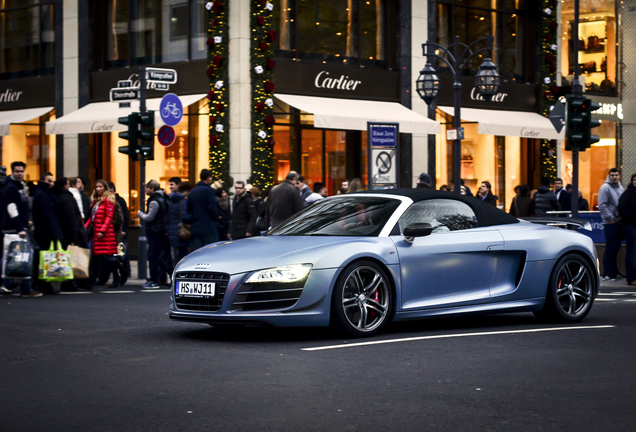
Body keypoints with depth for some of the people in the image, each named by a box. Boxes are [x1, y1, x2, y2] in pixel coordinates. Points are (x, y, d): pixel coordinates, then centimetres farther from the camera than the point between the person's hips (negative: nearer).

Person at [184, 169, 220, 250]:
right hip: (209, 228, -7)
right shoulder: (208, 190, -9)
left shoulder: (192, 191, 14)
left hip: (195, 228, 7)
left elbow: (188, 209, 15)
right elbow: (212, 208, -14)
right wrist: (216, 219, 1)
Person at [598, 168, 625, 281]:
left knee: (616, 247, 11)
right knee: (610, 248, -7)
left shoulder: (621, 188, 15)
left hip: (620, 221, 7)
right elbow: (602, 205, -14)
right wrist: (610, 218, -17)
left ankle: (614, 271, 19)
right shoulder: (605, 188, -8)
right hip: (610, 223, -7)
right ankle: (607, 274, -4)